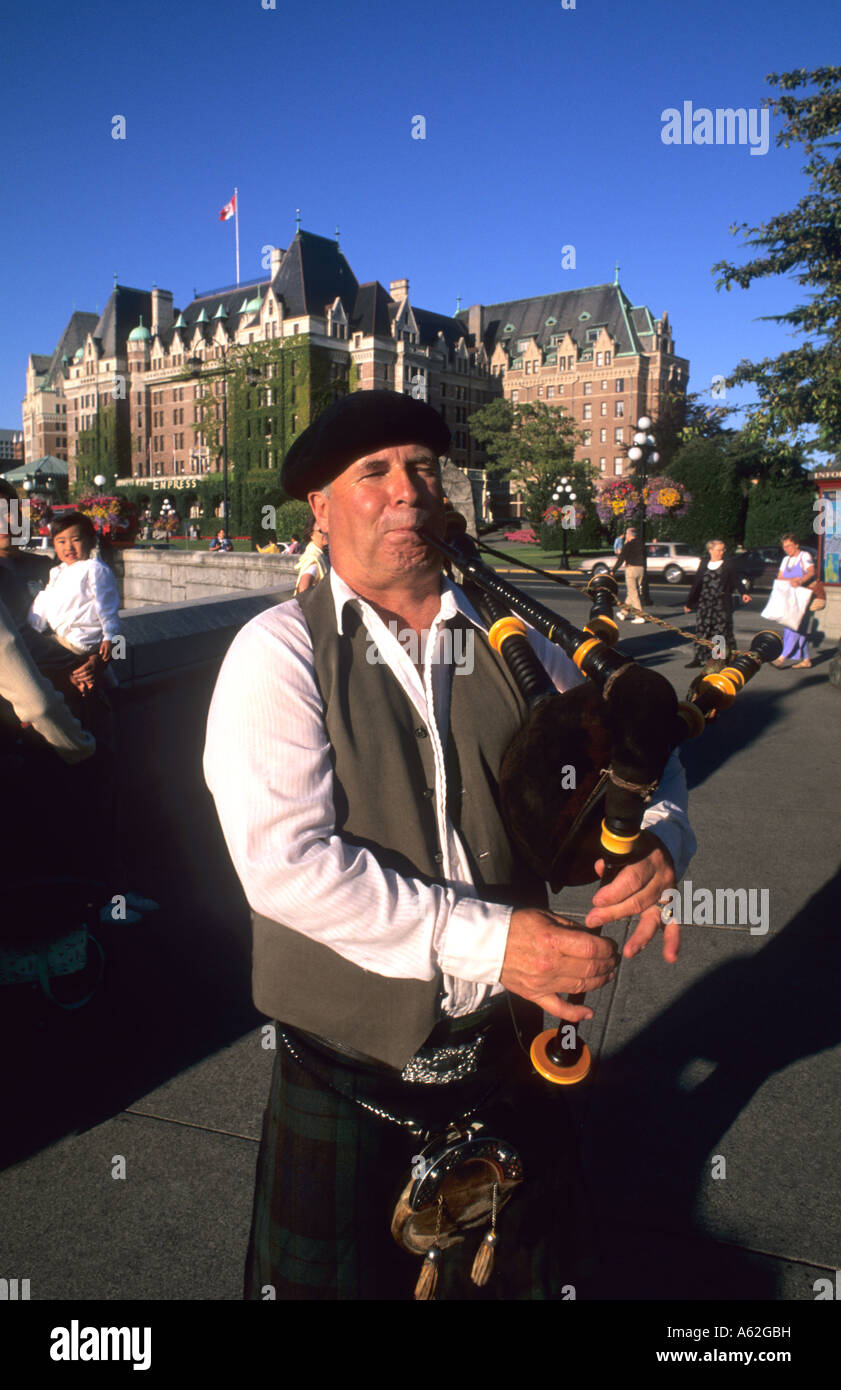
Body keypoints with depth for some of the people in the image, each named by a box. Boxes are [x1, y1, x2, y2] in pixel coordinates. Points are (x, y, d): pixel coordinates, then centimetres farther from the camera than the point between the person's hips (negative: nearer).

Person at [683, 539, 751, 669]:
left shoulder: (728, 564, 3)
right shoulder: (704, 564, 10)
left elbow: (738, 579, -1)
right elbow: (696, 584, 13)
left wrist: (745, 592, -19)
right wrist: (689, 602, 15)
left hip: (722, 604, -3)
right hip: (705, 603, 3)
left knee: (723, 628, -1)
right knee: (702, 628, -1)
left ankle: (729, 656, 11)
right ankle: (698, 658, 3)